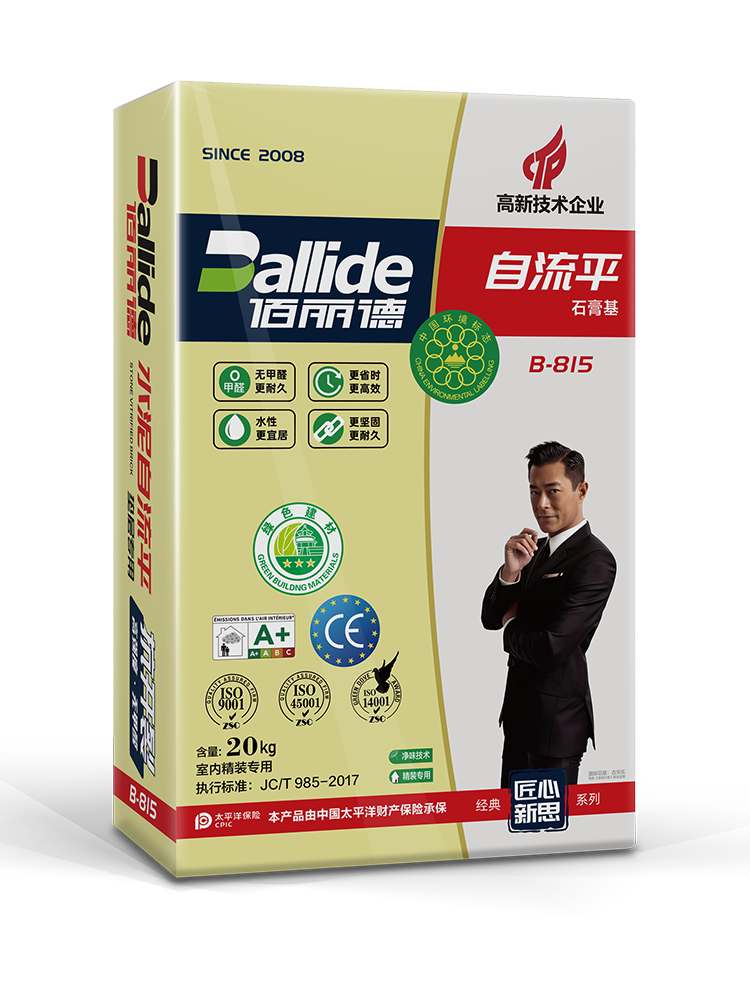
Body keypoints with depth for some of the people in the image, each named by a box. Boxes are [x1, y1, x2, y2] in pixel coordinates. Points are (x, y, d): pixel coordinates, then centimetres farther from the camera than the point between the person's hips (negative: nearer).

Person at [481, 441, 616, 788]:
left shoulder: (595, 560, -19)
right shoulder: (537, 549, 9)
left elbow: (550, 649, -26)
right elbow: (490, 618, 7)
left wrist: (511, 626, -4)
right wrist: (510, 571, -13)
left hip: (556, 719, -9)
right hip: (520, 711, 9)